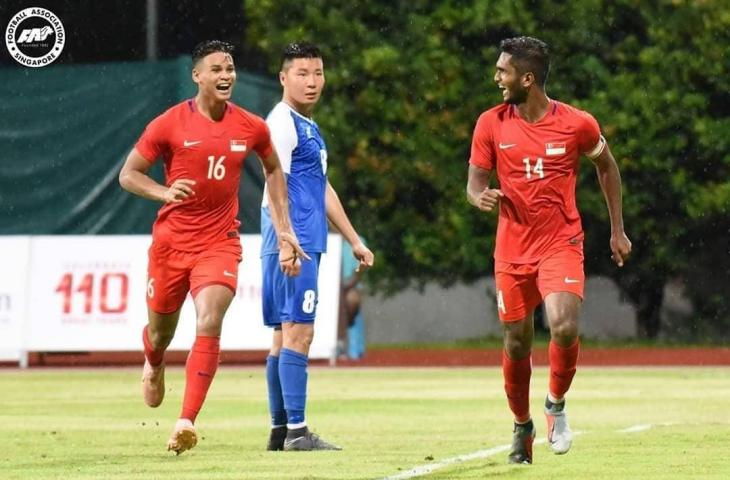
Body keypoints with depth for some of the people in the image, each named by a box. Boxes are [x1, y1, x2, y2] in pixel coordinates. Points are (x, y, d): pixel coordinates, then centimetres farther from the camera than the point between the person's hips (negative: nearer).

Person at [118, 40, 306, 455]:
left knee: (209, 324, -21)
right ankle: (154, 365, 54)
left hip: (220, 243, 0)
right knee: (161, 329, 15)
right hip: (170, 241, 0)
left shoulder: (252, 128, 0)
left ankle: (187, 422, -22)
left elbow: (273, 170, 19)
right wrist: (165, 192, -20)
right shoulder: (169, 124, -7)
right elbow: (128, 174, 0)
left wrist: (285, 230, 13)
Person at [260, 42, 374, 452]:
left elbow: (323, 190, 29)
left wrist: (355, 241, 30)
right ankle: (295, 430, -13)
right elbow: (275, 186, -16)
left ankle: (280, 431, 12)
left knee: (286, 334, 10)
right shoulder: (282, 122, -7)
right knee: (297, 332, -12)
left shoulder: (309, 127, 22)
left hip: (307, 244, 10)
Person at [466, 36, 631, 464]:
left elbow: (607, 167, 10)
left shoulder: (578, 124, -7)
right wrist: (480, 197, -23)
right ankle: (523, 427, 29)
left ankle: (557, 404, 4)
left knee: (565, 327, -23)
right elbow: (475, 183, 2)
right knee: (517, 345, 7)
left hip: (561, 244, -2)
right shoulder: (491, 124, -3)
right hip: (513, 249, 2)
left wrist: (618, 231, 12)